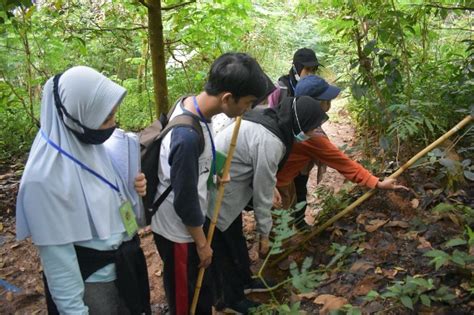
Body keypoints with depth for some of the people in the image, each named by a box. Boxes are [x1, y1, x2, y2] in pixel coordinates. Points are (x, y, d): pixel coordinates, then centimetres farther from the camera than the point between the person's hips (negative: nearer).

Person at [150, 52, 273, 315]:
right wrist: (202, 243, -12)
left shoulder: (191, 104, -8)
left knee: (201, 285, 26)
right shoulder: (188, 136, -36)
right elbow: (185, 201, -24)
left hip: (187, 222, 8)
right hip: (178, 230, -8)